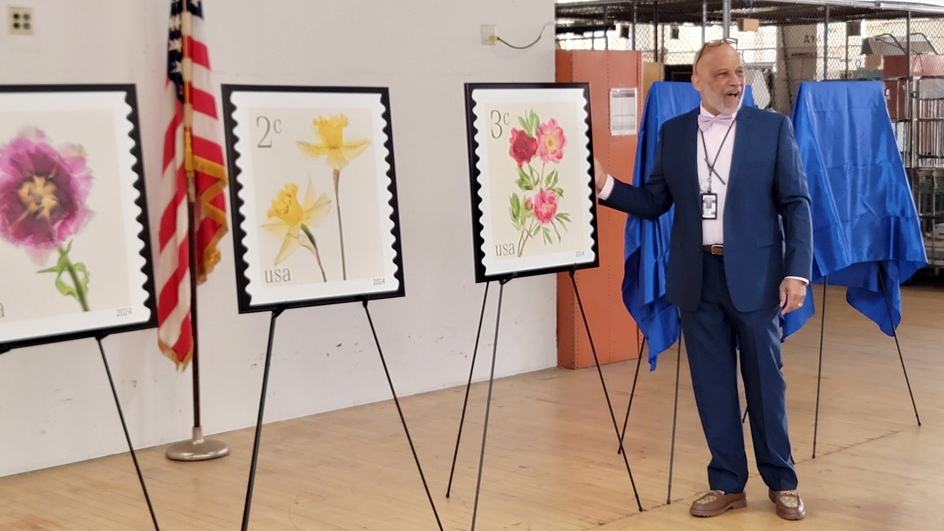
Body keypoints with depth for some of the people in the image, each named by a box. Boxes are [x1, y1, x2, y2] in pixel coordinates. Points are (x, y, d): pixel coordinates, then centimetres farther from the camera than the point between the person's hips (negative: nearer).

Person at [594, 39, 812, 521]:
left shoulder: (773, 128, -1)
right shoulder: (673, 133, 7)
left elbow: (796, 204, -3)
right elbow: (654, 202, 8)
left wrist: (797, 272, -12)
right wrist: (605, 185, -8)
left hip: (754, 274, -2)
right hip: (697, 277, 3)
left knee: (765, 381, 6)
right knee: (711, 382, 8)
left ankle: (781, 482, 22)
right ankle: (727, 484, 20)